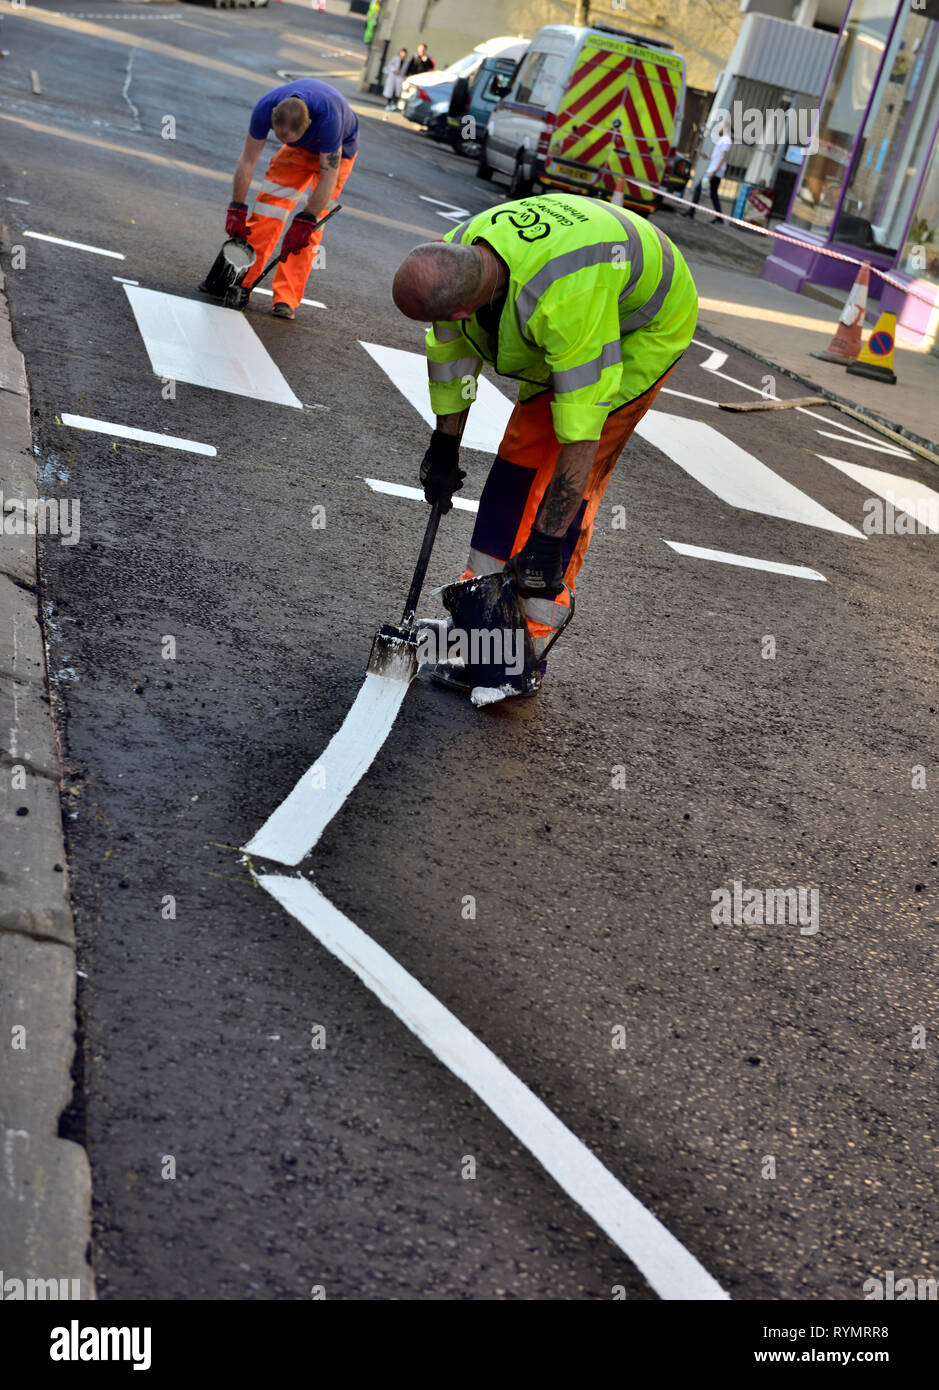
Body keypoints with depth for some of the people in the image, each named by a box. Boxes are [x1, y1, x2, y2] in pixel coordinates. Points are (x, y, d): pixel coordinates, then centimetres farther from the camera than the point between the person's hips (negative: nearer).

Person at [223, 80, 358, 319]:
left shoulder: (328, 117, -44)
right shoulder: (265, 108, -31)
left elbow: (329, 176, -37)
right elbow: (247, 160, -21)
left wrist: (304, 222, -36)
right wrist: (236, 210, -22)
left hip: (338, 151, -4)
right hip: (300, 149, 4)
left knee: (310, 226, -14)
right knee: (269, 202, -9)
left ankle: (286, 299, -13)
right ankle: (241, 280, -5)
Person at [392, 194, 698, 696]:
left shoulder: (563, 297, -45)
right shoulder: (456, 252, -21)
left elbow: (581, 429, -41)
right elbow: (450, 354, -3)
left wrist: (548, 541, -38)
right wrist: (445, 448, 4)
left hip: (647, 328, -7)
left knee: (570, 482, -14)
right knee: (518, 460, 1)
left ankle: (521, 651, -9)